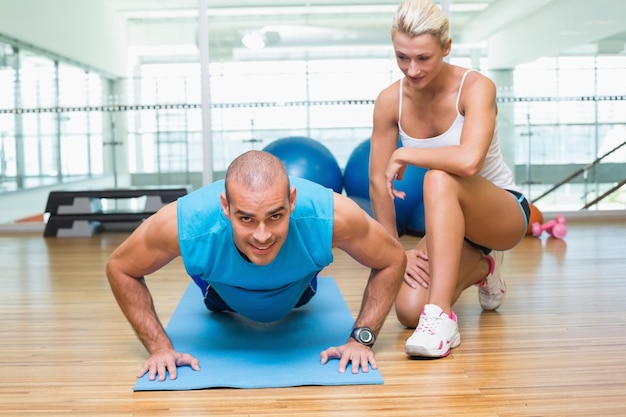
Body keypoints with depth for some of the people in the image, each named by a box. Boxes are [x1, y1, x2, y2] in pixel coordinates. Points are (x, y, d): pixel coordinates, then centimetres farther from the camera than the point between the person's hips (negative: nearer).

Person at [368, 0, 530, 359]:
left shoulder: (476, 87, -22)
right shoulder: (390, 101, -10)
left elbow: (469, 160, -41)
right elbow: (379, 183, -5)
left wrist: (404, 154, -27)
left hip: (504, 211, -5)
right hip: (450, 218, 5)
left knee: (440, 179, -37)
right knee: (409, 309, -17)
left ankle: (440, 317, -35)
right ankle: (478, 268, 16)